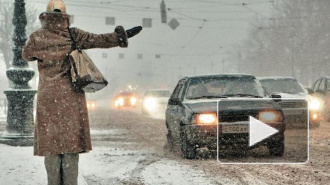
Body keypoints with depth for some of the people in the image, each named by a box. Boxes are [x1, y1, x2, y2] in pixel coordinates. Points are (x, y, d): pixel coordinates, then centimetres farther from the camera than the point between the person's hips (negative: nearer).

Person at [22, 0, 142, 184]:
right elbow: (98, 40, -14)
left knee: (51, 141, 3)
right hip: (72, 96, 1)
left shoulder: (37, 38, -3)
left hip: (48, 97, -1)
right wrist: (122, 36, -14)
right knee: (71, 140, 2)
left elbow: (27, 55, 15)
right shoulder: (74, 35, -4)